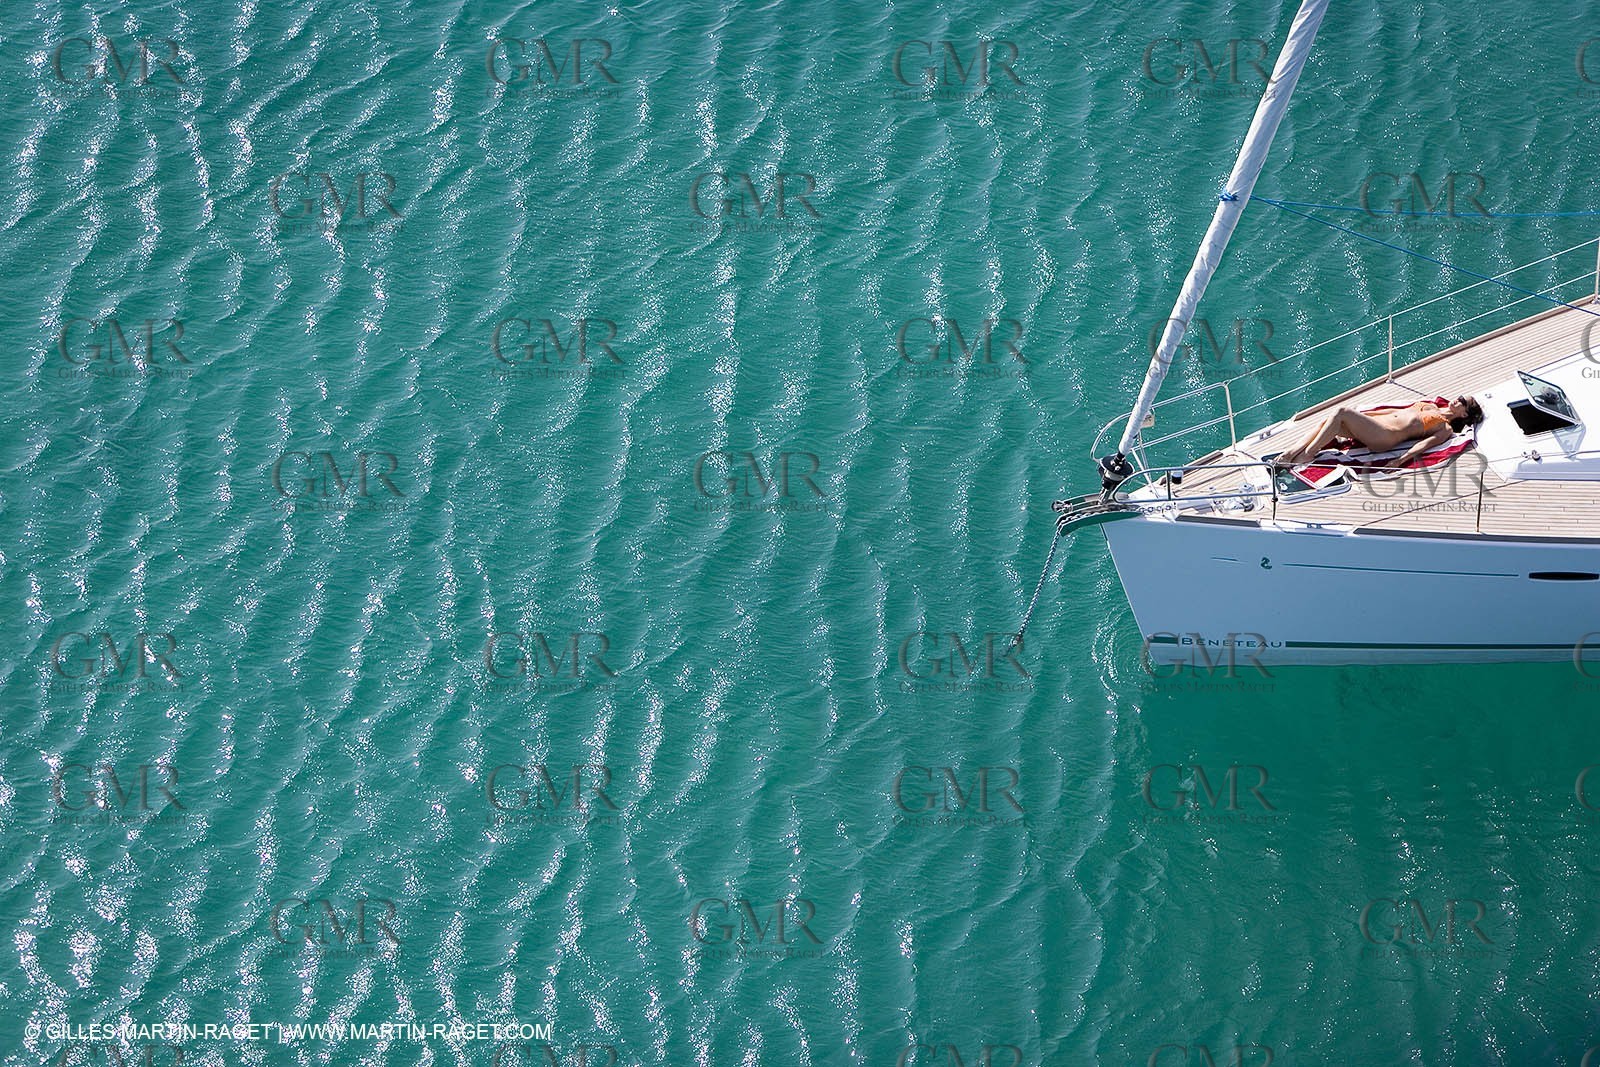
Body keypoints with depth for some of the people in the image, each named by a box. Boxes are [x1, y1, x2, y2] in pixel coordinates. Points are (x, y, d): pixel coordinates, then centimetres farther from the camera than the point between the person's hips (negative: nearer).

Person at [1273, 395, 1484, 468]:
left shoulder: (1446, 429, 6)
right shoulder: (1431, 407, 30)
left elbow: (1426, 443, -10)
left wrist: (1401, 460, -27)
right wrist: (1359, 415, 30)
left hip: (1383, 437, -8)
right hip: (1374, 424, 8)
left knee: (1341, 412, -25)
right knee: (1329, 421, -15)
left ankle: (1307, 454, -23)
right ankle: (1294, 451, -17)